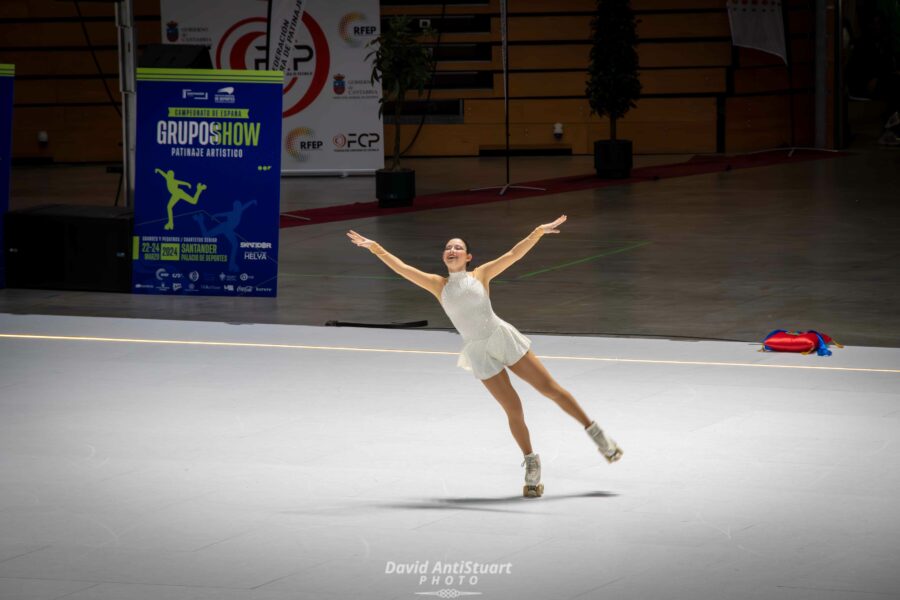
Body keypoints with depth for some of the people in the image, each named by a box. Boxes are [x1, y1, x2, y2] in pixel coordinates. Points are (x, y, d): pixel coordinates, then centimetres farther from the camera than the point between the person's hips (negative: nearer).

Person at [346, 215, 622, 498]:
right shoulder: (438, 285, 7)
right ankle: (531, 464, 15)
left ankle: (594, 432, 12)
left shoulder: (480, 274, 5)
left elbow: (514, 254, -1)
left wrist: (539, 231, -11)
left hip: (504, 337, 0)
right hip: (479, 352, 1)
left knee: (549, 387, -1)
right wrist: (375, 248, -2)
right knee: (513, 410, -2)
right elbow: (402, 268, 4)